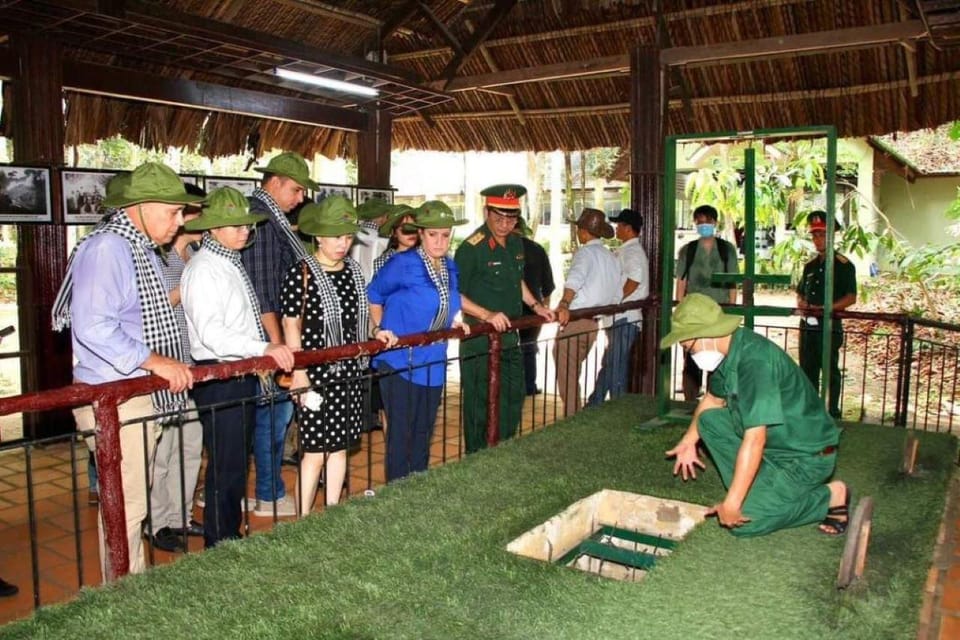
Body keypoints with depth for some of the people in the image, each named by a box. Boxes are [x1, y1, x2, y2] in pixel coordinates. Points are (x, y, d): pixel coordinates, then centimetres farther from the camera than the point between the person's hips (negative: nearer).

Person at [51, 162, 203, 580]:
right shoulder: (106, 248, -16)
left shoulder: (143, 249, 15)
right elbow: (91, 326, -26)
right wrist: (155, 361, -23)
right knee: (126, 504, -2)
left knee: (134, 499, 18)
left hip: (141, 393, 10)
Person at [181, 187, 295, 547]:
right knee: (226, 466, -1)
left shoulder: (232, 263, 13)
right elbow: (211, 334, -25)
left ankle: (231, 537, 31)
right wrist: (265, 349, -32)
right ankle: (219, 546, 13)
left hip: (244, 373, 9)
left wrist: (265, 359, 17)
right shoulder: (203, 269, -15)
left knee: (237, 461, 18)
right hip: (218, 377, -9)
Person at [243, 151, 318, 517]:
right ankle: (269, 496, 11)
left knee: (276, 411, 16)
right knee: (274, 412, -1)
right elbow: (260, 288, -20)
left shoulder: (272, 219, 16)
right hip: (267, 334, -10)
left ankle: (268, 488, 27)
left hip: (274, 331, 10)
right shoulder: (261, 219, -15)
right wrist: (277, 341, -18)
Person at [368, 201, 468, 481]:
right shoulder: (402, 264, -12)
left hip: (433, 365, 6)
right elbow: (373, 296, -1)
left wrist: (453, 321, 8)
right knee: (401, 435, 1)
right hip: (400, 363, -6)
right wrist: (379, 329, -6)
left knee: (423, 435, 17)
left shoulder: (451, 268, 8)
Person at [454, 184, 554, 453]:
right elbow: (455, 294, -19)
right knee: (482, 404, 1)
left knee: (514, 398, 18)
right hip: (480, 340, -8)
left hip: (510, 338, 8)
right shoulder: (471, 248, -16)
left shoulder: (516, 244, 9)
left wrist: (535, 305, 15)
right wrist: (487, 315, -28)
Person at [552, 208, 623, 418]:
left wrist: (564, 304, -41)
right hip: (594, 324, 8)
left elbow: (575, 278, -28)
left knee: (566, 376, -1)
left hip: (573, 320, -8)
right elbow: (617, 296, 19)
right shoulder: (612, 258, 15)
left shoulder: (585, 252, -7)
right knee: (573, 375, 20)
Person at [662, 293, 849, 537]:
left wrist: (732, 503, -29)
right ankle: (757, 491, 6)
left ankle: (831, 496, 0)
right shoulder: (730, 351, -1)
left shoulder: (753, 360, -30)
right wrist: (689, 441, 24)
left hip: (807, 455, -9)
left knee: (742, 522, -16)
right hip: (775, 442, 9)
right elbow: (713, 399, 20)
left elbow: (754, 440, -33)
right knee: (709, 420, 5)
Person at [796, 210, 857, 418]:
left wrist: (823, 308, -18)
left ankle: (833, 412, 11)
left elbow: (851, 298, -11)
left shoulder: (843, 265, -5)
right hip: (808, 325, 6)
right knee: (808, 370, 12)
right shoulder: (810, 266, 15)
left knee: (830, 371, 2)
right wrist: (802, 304, 0)